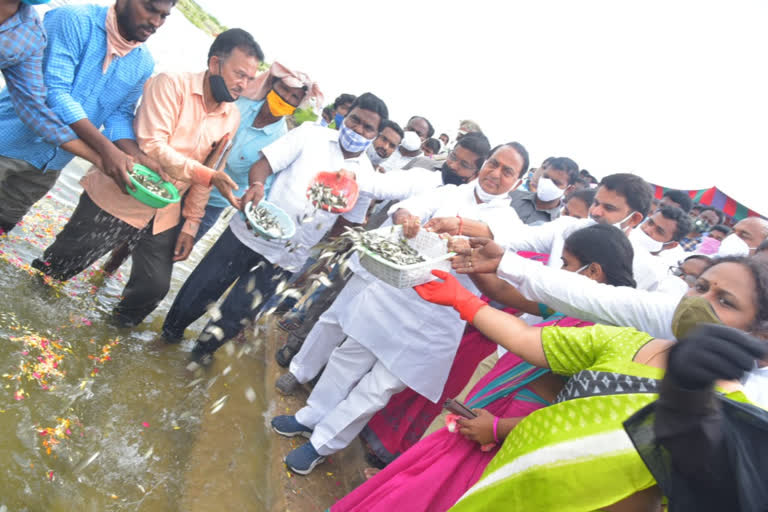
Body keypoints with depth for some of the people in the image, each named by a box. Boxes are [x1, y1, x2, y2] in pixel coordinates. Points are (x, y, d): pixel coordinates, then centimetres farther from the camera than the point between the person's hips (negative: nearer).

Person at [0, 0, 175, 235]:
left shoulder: (144, 65, -1)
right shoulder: (75, 21, -18)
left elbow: (120, 114, -1)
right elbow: (54, 92, -27)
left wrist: (138, 157, -20)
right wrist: (105, 149, -36)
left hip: (50, 163, 5)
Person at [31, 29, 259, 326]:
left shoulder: (232, 118, 2)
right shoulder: (172, 85, -15)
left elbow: (205, 177, 7)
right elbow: (152, 147, -26)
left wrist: (191, 224, 4)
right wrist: (207, 173, -33)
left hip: (163, 216, 5)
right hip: (117, 199, -4)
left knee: (156, 285, 6)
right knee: (59, 265, 9)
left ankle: (122, 323, 34)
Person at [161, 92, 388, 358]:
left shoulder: (365, 175, 1)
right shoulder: (311, 134, -5)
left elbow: (348, 222, 11)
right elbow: (263, 164, -9)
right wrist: (256, 184, -30)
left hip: (286, 257, 1)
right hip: (250, 232, -1)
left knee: (235, 315, 7)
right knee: (198, 292, 10)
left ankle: (203, 350, 37)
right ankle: (170, 332, 40)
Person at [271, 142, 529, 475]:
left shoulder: (508, 221, 0)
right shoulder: (450, 194, 6)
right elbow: (407, 207, -9)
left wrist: (459, 224, -41)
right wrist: (407, 218, -33)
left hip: (434, 318, -2)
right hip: (395, 293, 3)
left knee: (379, 386, 3)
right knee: (349, 358, 14)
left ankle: (322, 444, 23)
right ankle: (311, 417, 36)